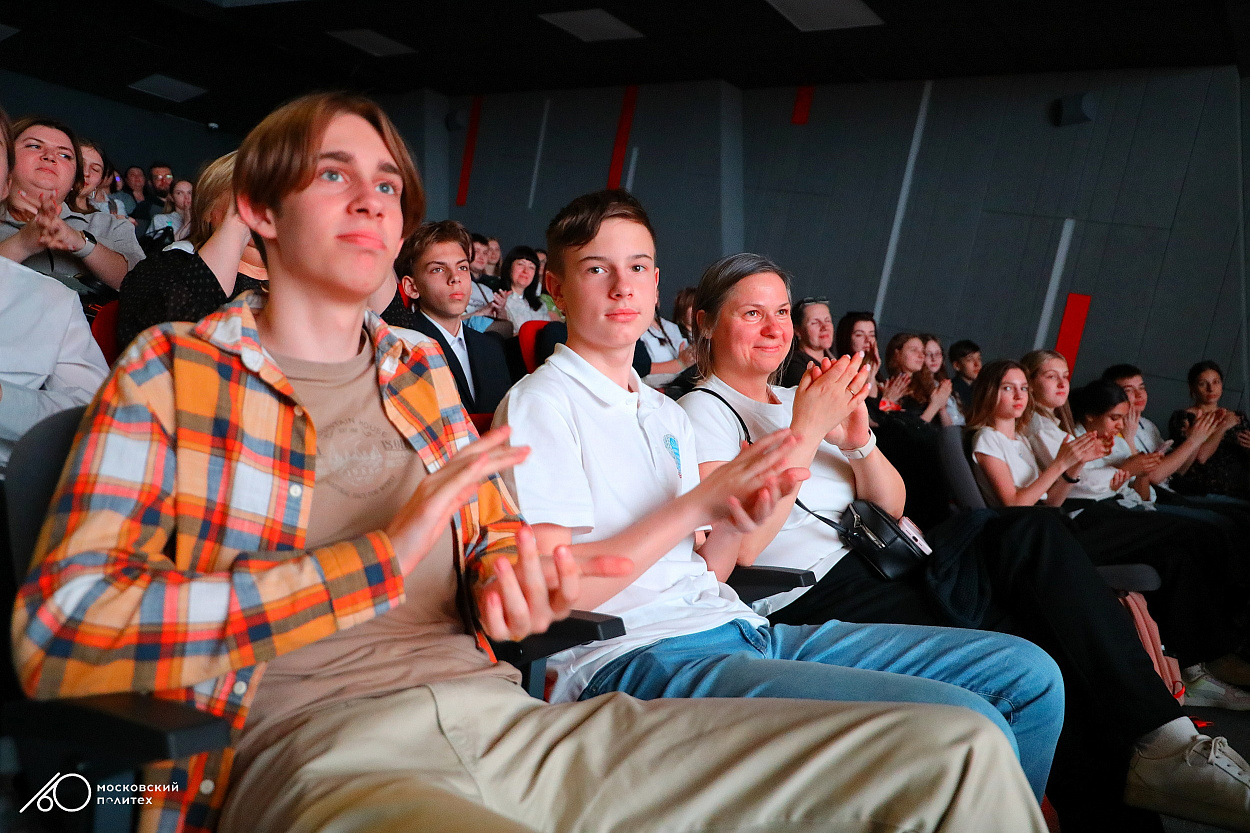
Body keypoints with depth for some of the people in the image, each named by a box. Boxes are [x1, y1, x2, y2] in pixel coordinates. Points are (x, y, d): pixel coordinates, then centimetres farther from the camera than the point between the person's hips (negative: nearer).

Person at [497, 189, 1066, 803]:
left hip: (735, 628, 8)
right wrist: (697, 504, -14)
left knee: (1029, 675, 5)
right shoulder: (539, 403, -3)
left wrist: (735, 522, -5)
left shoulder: (668, 415, 21)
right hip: (635, 655, -8)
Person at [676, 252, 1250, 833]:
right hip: (808, 603, -7)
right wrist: (806, 430, -16)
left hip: (873, 566, 7)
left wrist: (858, 440, -5)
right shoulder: (703, 411, -2)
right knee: (1030, 644, -21)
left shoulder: (796, 400, 20)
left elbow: (892, 506, 15)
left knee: (1029, 532, -16)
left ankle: (1160, 737, -13)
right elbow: (741, 545, -18)